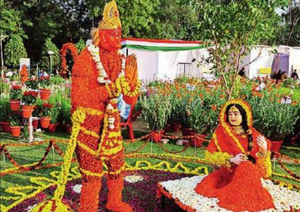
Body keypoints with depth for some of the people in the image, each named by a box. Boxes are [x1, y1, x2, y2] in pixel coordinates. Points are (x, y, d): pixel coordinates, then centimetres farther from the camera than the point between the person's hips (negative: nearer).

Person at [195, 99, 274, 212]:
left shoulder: (252, 133, -3)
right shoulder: (222, 132, -3)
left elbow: (259, 160, -3)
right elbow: (209, 155, -6)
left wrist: (264, 150, -26)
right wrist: (231, 159, -19)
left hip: (249, 171, -1)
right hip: (228, 171, 1)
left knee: (246, 166, -36)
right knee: (206, 186, -24)